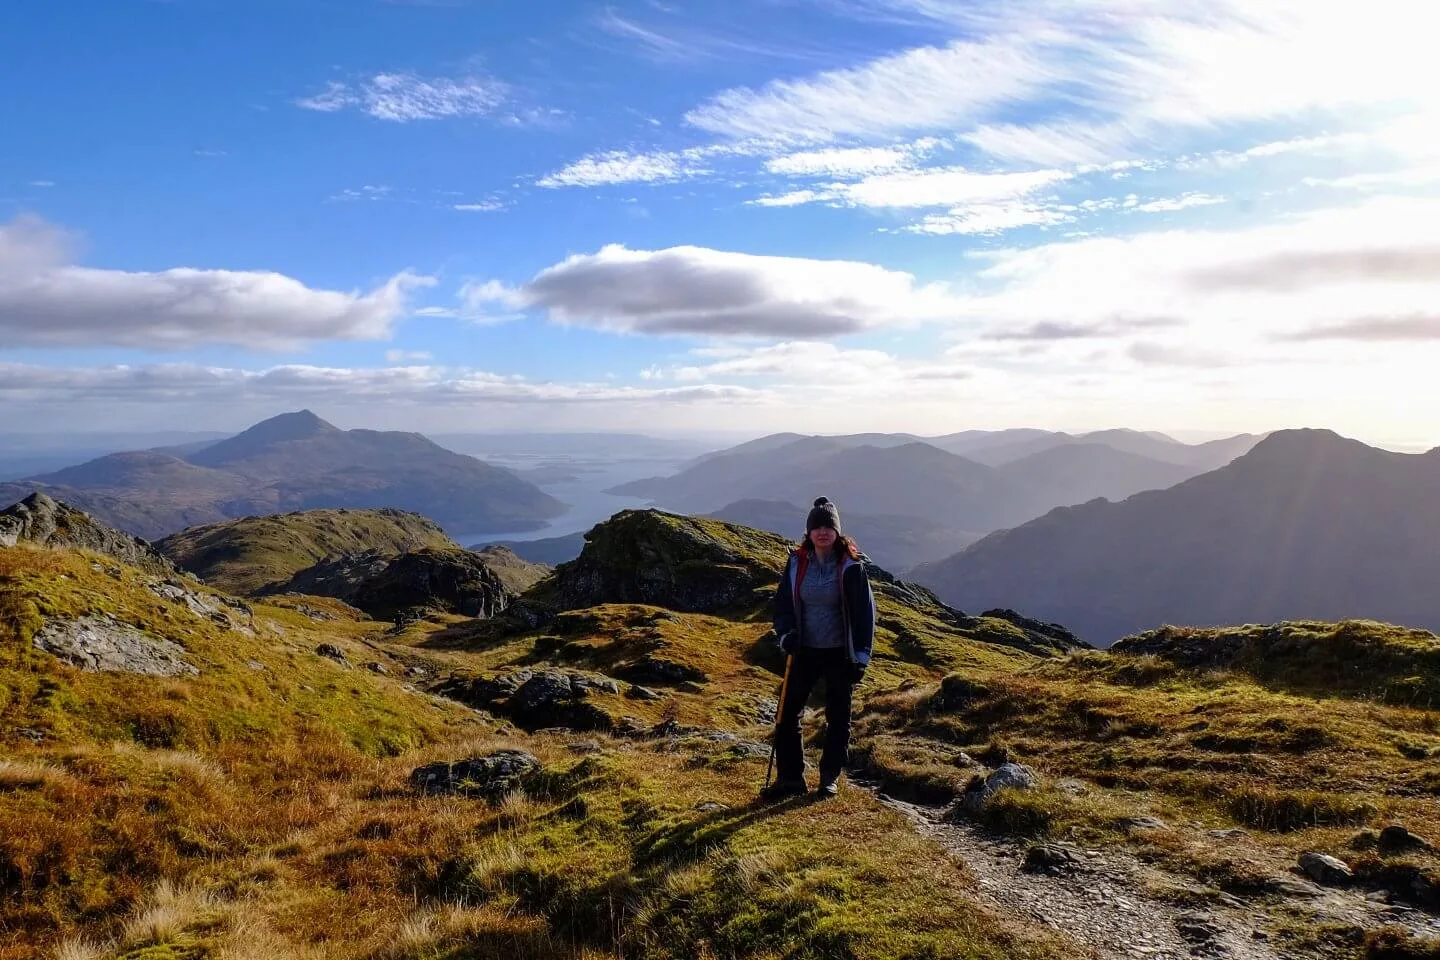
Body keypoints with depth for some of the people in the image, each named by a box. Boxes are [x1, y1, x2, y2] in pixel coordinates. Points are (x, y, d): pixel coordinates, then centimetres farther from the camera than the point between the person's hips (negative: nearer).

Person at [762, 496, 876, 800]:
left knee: (838, 718, 8)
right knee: (786, 713, 0)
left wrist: (861, 655, -9)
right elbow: (783, 602, 8)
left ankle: (830, 777, 25)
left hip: (840, 653, -3)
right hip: (805, 651, 3)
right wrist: (785, 634, -8)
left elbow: (865, 612, -5)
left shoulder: (851, 566, -9)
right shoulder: (797, 562, 0)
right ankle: (790, 777, 12)